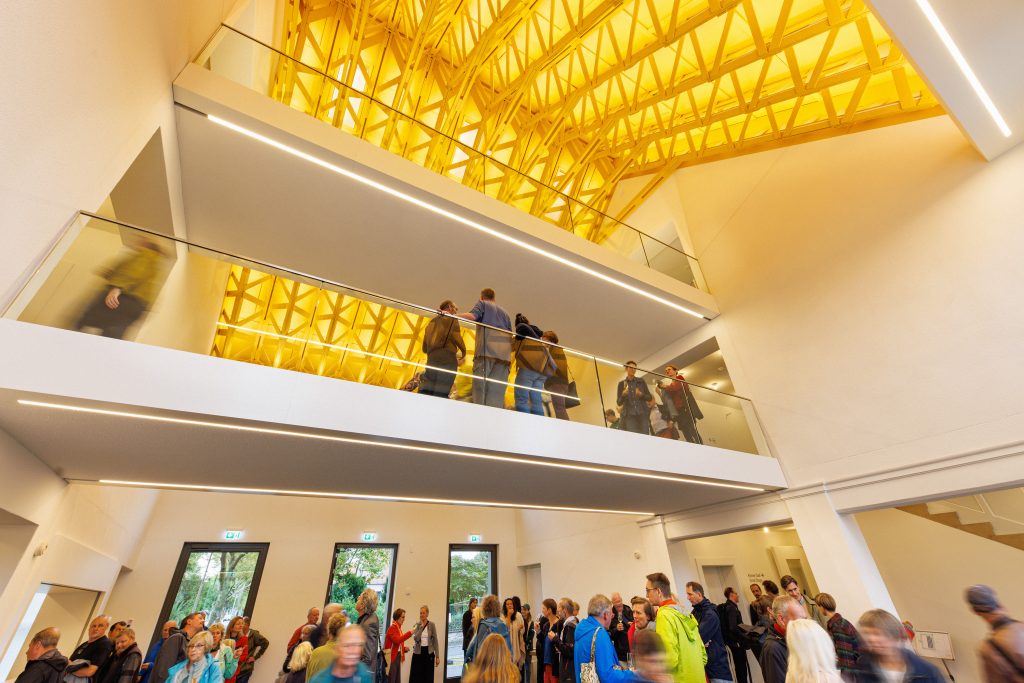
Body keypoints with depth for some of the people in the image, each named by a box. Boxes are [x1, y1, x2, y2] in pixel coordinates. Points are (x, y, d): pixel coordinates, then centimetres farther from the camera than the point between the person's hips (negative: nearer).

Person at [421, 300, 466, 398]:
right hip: (447, 359, -6)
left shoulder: (431, 322, 30)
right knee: (441, 394, -16)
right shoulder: (451, 318, 11)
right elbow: (454, 335, -8)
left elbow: (425, 348, 27)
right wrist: (463, 350, 7)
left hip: (431, 360, 6)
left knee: (424, 393, -2)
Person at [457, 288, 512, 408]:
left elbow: (472, 316, -4)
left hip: (487, 350, -4)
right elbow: (510, 334, 25)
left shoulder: (482, 304, 19)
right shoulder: (504, 312, 33)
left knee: (480, 384, -8)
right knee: (497, 391, -4)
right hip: (504, 353, 5)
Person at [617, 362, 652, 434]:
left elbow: (650, 397, 11)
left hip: (642, 414, 1)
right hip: (629, 415, -1)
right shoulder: (621, 384, 9)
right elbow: (619, 402, 6)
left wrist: (641, 395, -8)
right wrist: (623, 395, -14)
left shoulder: (641, 381, 12)